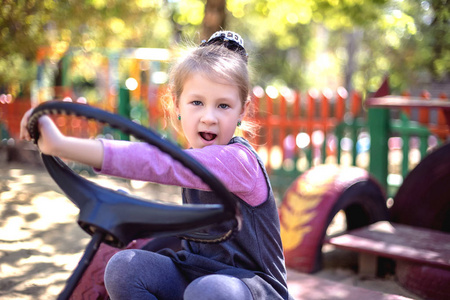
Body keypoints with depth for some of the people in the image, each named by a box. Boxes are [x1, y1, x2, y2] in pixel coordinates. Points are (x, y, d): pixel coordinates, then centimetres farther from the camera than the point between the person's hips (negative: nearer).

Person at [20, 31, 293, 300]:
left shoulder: (237, 160, -23)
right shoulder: (195, 157, 6)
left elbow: (162, 164, -38)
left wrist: (62, 145, -44)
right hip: (198, 274, 7)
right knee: (123, 267, -17)